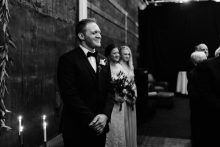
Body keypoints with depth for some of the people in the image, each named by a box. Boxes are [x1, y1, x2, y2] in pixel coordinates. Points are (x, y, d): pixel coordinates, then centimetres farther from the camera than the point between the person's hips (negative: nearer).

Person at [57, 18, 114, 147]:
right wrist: (91, 119, -17)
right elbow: (70, 95, -16)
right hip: (77, 128, -5)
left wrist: (105, 115, -9)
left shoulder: (103, 60, 10)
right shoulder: (68, 59, -10)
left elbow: (109, 90, 6)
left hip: (100, 127, 6)